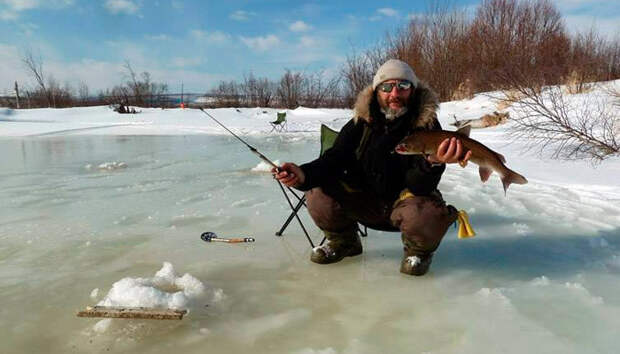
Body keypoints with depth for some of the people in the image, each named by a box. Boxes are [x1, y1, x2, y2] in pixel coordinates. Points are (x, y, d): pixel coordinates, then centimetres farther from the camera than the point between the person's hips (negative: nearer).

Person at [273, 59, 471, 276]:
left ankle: (419, 251, 3)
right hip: (365, 200, 3)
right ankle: (343, 243, 11)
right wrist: (305, 174, -36)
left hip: (404, 201, -3)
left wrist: (432, 163, -49)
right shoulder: (361, 123, -7)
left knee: (425, 216, -37)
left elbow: (419, 187, -25)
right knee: (319, 192, -19)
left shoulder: (427, 125, -16)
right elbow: (334, 160, -14)